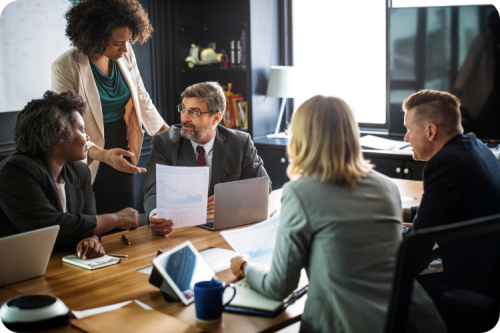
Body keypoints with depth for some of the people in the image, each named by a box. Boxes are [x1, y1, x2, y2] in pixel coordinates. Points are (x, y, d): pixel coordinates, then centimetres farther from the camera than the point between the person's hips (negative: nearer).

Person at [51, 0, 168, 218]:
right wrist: (103, 155, -36)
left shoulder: (125, 54, -3)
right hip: (90, 162, -4)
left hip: (122, 157, 5)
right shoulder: (66, 67, -18)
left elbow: (141, 99, 10)